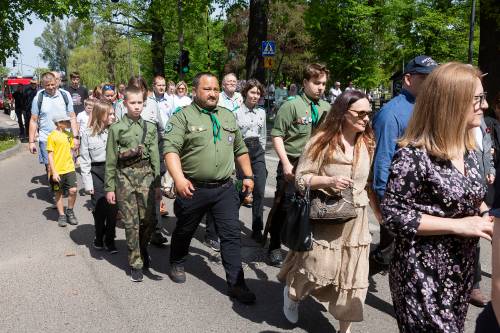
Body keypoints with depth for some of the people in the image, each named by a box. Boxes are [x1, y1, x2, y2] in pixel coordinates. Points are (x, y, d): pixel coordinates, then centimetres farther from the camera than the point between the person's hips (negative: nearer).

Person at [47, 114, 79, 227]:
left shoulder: (68, 134, 8)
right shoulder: (52, 136, -10)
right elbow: (50, 155, -10)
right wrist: (54, 172, -14)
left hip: (69, 169, 4)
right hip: (57, 171, -4)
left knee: (73, 190, -4)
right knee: (58, 193, 8)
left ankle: (70, 212, 17)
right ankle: (61, 215, 21)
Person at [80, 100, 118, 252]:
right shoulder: (87, 133, -2)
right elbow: (84, 160, -1)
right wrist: (87, 182, -4)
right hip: (97, 171, 0)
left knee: (113, 207, 2)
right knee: (99, 207, 8)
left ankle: (110, 239, 18)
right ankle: (99, 237, 30)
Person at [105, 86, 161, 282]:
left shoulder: (150, 128, 7)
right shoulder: (116, 128, 0)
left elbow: (155, 157, 7)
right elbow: (111, 160, 1)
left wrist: (157, 184, 5)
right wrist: (109, 187, -1)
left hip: (146, 175, 2)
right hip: (125, 176, -2)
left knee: (149, 220, 3)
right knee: (131, 223, 3)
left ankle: (143, 248, 33)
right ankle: (135, 263, 15)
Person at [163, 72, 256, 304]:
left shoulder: (228, 117, 13)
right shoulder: (183, 117, -6)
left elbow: (240, 149, 19)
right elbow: (171, 149, -17)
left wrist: (248, 175, 13)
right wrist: (179, 178, -30)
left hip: (225, 189, 4)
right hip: (193, 189, -3)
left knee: (232, 235, 0)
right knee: (184, 231, 16)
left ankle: (236, 284, 8)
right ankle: (177, 265, 42)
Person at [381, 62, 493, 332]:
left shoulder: (467, 151, 5)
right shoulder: (414, 155, -21)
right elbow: (394, 215, -21)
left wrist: (487, 215, -3)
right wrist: (458, 225, -22)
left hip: (461, 272, 8)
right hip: (423, 276, -8)